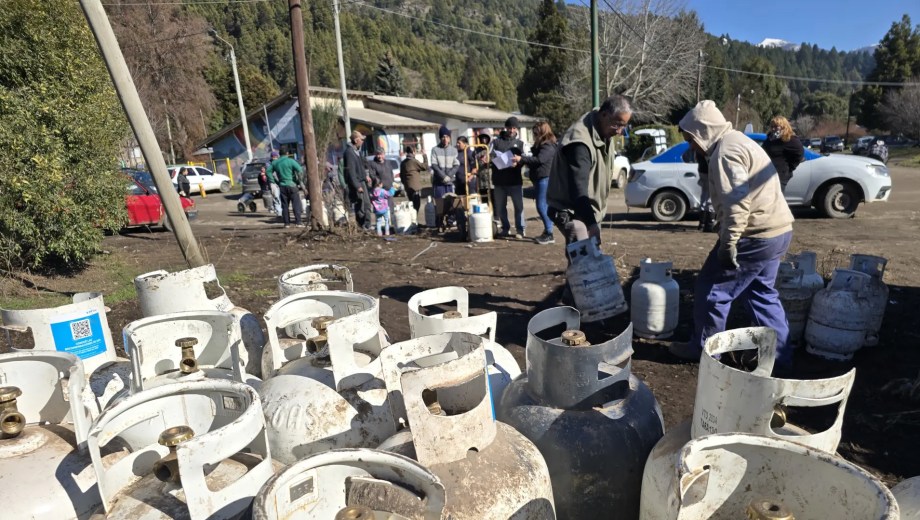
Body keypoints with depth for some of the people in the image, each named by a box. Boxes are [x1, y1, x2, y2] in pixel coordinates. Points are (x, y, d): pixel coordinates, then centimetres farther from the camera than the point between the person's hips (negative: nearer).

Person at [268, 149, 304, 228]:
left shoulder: (275, 163, 8)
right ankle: (298, 222, -4)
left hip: (282, 186, 4)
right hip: (292, 185, -4)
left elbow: (268, 171, 12)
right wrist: (299, 181, -8)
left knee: (284, 205, 9)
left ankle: (286, 223, 9)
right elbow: (300, 170, -18)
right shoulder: (290, 161, -7)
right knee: (296, 204, 0)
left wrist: (274, 181, 9)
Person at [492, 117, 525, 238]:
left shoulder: (519, 143, 14)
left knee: (518, 206, -2)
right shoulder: (496, 142, 10)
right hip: (499, 181, 1)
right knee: (500, 207, 7)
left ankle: (520, 230, 7)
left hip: (515, 180, 0)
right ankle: (505, 229, 20)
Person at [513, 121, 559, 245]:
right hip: (540, 179, 10)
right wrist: (526, 162, 12)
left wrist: (522, 159, -24)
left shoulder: (548, 146, -12)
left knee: (542, 206, -12)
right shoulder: (540, 145, 19)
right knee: (545, 206, 12)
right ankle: (547, 233, 18)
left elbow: (539, 159, -25)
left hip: (545, 178, -10)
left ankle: (549, 234, -9)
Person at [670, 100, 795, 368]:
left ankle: (703, 349, 17)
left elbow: (737, 201, -27)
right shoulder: (738, 141, 17)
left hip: (756, 236, -10)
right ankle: (780, 354, 28)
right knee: (761, 293, 21)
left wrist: (728, 243, -23)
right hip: (778, 230, 10)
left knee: (712, 291, 3)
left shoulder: (725, 151, -16)